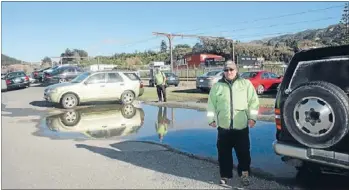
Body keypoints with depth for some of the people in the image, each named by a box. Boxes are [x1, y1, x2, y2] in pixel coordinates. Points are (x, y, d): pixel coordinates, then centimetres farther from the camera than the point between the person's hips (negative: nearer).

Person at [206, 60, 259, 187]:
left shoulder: (246, 84, 4)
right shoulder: (217, 86, 6)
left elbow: (253, 102, 4)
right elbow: (211, 104, 6)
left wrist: (252, 117, -4)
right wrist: (211, 119, 0)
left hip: (242, 127, -1)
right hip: (224, 127, 1)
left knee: (244, 153, 6)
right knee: (224, 154, 8)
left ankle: (244, 174, 25)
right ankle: (225, 176, 24)